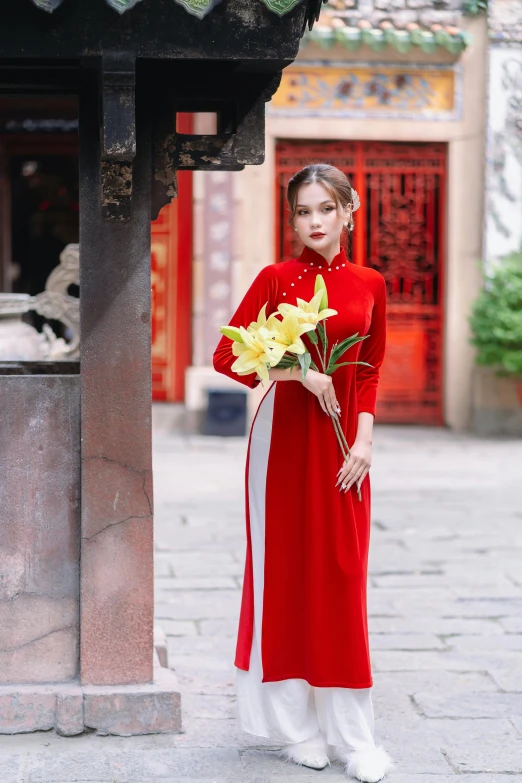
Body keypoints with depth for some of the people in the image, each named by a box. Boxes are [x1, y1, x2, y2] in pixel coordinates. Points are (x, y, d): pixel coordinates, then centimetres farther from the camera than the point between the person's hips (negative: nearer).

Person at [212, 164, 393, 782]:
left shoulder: (369, 285, 6)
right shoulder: (276, 278, -2)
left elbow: (369, 371, 11)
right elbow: (227, 355, -5)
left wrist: (364, 437, -1)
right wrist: (299, 371, -15)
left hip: (342, 440, 2)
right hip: (285, 435, -2)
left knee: (343, 579, 3)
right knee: (284, 572, 2)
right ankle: (294, 725, 14)